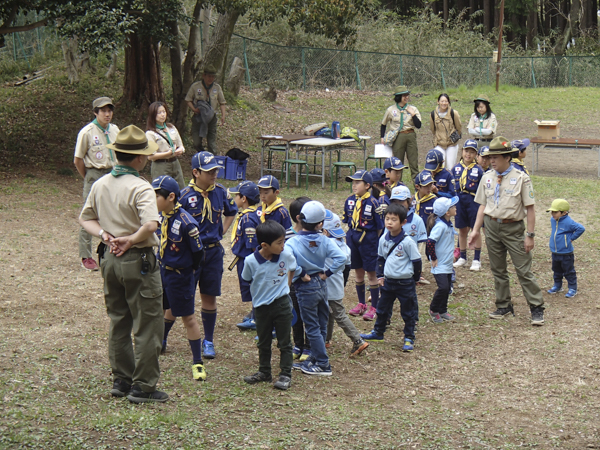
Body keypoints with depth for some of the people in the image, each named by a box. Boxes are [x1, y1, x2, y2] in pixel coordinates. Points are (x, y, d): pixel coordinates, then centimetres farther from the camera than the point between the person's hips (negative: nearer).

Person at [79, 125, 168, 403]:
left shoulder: (100, 185, 5)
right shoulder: (140, 187, -18)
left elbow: (86, 218, 13)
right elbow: (150, 224, -32)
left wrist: (105, 235, -2)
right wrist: (130, 240, -16)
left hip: (109, 258, 8)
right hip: (138, 260, -8)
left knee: (118, 322, 18)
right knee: (147, 325, 1)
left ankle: (121, 380, 25)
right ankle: (142, 387, 4)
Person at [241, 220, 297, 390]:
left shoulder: (286, 255, -14)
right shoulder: (251, 261, -18)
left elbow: (292, 269, 9)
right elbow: (247, 280, 1)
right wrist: (263, 292, 3)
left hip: (282, 304, 0)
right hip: (261, 306, 0)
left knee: (284, 342, 6)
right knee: (263, 342, 16)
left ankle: (286, 374, 16)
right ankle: (264, 372, 32)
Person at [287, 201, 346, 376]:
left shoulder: (293, 242, -16)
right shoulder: (325, 241, -7)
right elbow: (341, 258, -17)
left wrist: (301, 274, -16)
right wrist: (327, 273, -7)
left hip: (306, 287, -4)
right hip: (321, 285, 4)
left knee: (312, 328, 3)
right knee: (321, 325, 17)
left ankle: (323, 365, 6)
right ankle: (313, 359, 27)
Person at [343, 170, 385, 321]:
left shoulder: (373, 203, -14)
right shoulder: (350, 201, 2)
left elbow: (379, 225, -10)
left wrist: (375, 241, -9)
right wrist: (349, 236, 11)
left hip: (368, 239, -5)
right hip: (352, 237, 5)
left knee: (371, 273, 4)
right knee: (358, 272, 15)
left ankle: (374, 308, 12)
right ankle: (361, 304, 30)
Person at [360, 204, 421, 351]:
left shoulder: (407, 242, -17)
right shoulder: (384, 239, -1)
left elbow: (416, 261, -8)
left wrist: (415, 279, 1)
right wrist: (380, 275, 10)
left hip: (405, 283, -5)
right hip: (388, 281, 6)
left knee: (408, 312, 6)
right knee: (383, 309, 19)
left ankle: (409, 339, 17)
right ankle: (378, 332, 36)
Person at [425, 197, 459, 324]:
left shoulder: (449, 225, 8)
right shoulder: (440, 226, -22)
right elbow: (430, 242, -29)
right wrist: (433, 259, -21)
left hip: (448, 264, 9)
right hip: (439, 265, -9)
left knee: (447, 288, 12)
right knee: (443, 287, -15)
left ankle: (442, 311, 25)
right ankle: (433, 310, 3)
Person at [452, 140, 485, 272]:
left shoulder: (478, 170, -3)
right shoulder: (456, 168, 5)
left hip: (474, 201, -3)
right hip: (460, 200, 3)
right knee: (462, 230, 11)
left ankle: (477, 259, 11)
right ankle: (462, 257, 23)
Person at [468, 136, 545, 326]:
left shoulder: (521, 178, -9)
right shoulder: (487, 177, 5)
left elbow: (530, 208, -8)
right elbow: (483, 205, 11)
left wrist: (530, 235, -11)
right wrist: (475, 230, 6)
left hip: (513, 227, -5)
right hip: (492, 226, 5)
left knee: (524, 270, -4)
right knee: (498, 270, 12)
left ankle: (536, 308, 4)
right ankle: (504, 306, 24)